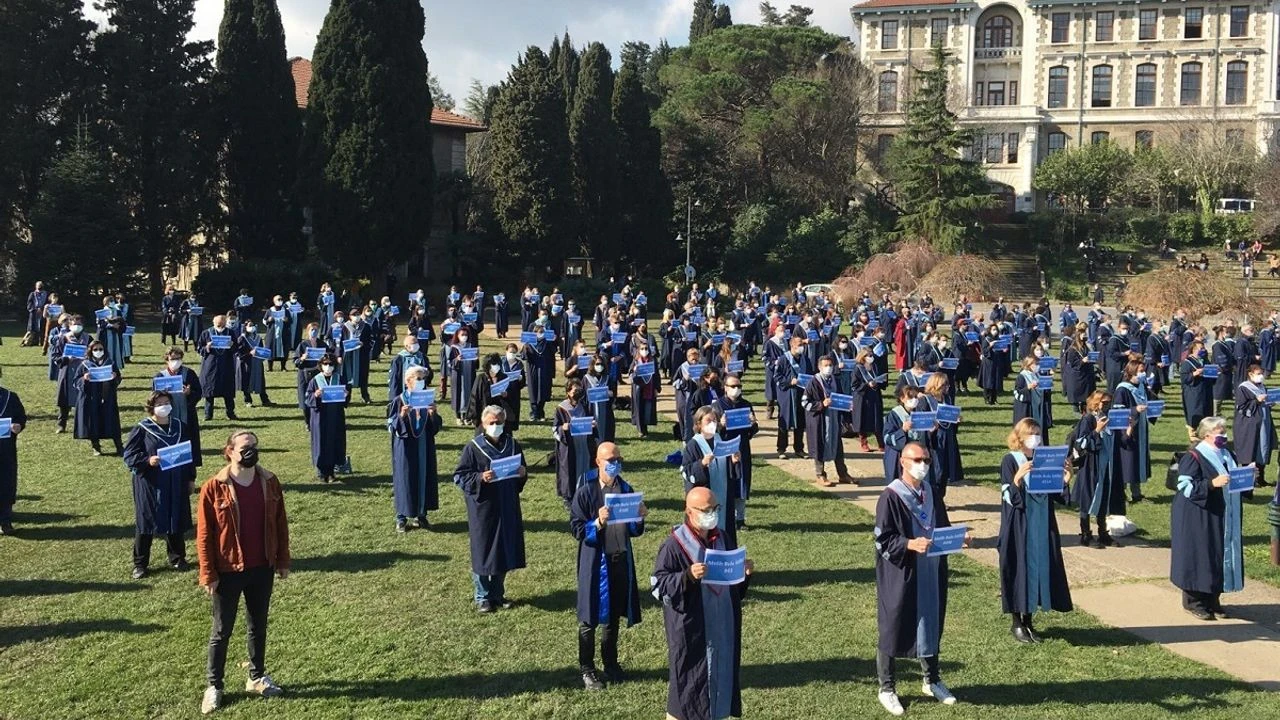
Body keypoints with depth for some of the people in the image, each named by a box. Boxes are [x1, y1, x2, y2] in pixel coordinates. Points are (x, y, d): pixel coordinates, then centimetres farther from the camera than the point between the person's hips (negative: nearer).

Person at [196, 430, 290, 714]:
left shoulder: (269, 482, -3)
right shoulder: (214, 487, -14)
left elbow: (280, 524, 6)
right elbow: (204, 535, -10)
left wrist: (283, 561, 7)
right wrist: (208, 574, -10)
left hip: (262, 569, 4)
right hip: (228, 572, -3)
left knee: (258, 626, 17)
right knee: (222, 631, 9)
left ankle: (257, 677, 33)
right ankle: (214, 686, 22)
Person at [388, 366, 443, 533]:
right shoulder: (399, 401, -6)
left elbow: (436, 427, 4)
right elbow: (391, 426, -8)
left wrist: (433, 414, -15)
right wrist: (401, 416, -26)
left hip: (424, 447, 4)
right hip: (405, 448, -4)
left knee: (424, 478, 8)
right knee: (404, 479, 2)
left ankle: (421, 514, 20)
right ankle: (401, 517, 13)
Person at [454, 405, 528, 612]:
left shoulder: (512, 445, 4)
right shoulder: (473, 448, -9)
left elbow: (523, 469, 16)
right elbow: (459, 476, -9)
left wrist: (522, 473, -8)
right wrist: (480, 478, -25)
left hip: (507, 507, 4)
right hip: (483, 508, -4)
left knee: (504, 550, 11)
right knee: (483, 551, 3)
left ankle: (498, 594, 27)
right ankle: (482, 597, 17)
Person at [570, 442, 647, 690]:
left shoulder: (626, 490, 4)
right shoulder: (585, 492, -11)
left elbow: (635, 532, 10)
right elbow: (577, 530, -12)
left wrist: (640, 518, -11)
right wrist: (598, 523, -27)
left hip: (621, 560, 4)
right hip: (595, 562, -4)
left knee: (614, 616, 16)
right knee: (590, 618, 6)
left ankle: (611, 664, 31)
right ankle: (587, 669, 19)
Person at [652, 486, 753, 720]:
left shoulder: (721, 538, 5)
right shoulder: (675, 545, -16)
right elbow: (659, 585, -16)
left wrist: (744, 572, -2)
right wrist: (688, 576, -29)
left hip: (721, 626, 7)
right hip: (691, 629, -6)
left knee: (719, 675, 14)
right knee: (688, 682, 3)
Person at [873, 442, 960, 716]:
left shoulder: (932, 493, 5)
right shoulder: (890, 497, -15)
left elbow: (942, 529, 14)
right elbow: (883, 540, -16)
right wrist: (910, 544, -30)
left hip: (930, 574, 6)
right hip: (900, 576, -6)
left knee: (931, 625, 17)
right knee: (894, 630, 4)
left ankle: (932, 681, 34)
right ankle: (887, 688, 17)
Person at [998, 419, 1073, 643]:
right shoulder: (1010, 461, -7)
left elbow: (1055, 495, 11)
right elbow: (1009, 497, -15)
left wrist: (1064, 480, -7)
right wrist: (1018, 477, -31)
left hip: (1042, 524, 5)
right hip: (1019, 525, -5)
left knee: (1039, 567, 7)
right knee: (1019, 568, -1)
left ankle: (1028, 620, 19)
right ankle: (1017, 623, 11)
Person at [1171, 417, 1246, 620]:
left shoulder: (1226, 455, 10)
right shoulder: (1193, 457, -12)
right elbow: (1186, 486, -18)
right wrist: (1212, 483, -27)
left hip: (1222, 517, 8)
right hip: (1198, 519, -8)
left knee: (1221, 555, 10)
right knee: (1198, 556, -2)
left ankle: (1212, 599, 20)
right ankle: (1193, 600, 9)